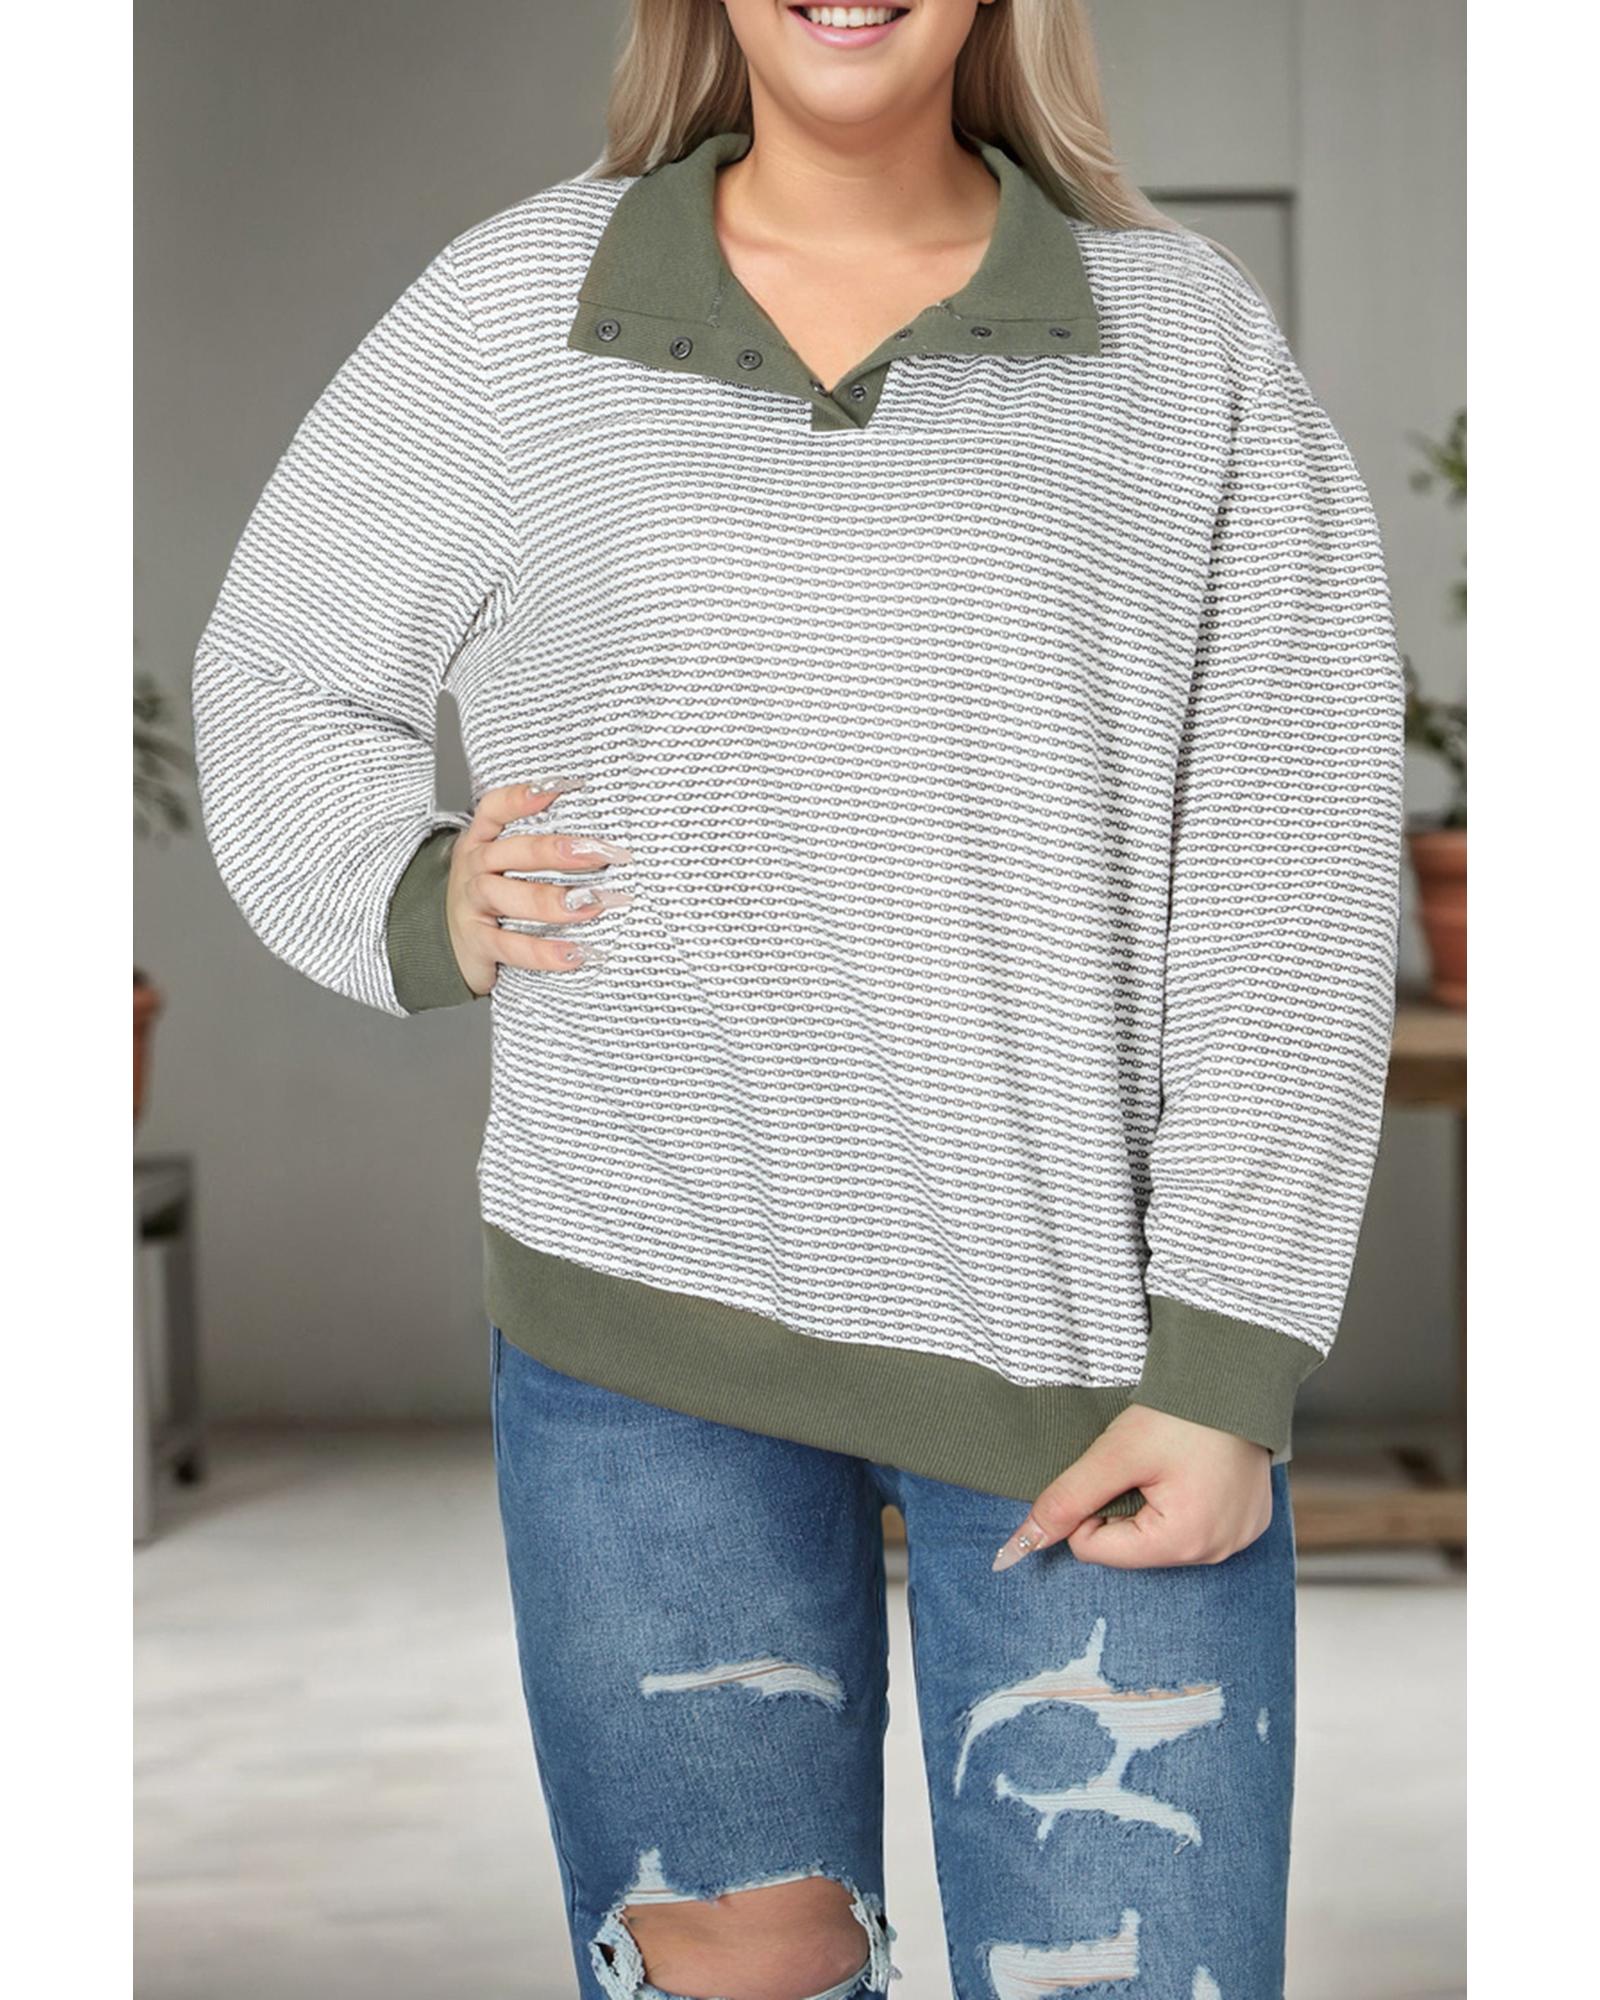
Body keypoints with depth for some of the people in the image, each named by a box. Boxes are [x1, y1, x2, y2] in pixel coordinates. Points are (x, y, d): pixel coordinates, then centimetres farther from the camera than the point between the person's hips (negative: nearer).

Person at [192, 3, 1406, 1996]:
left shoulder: (1186, 337, 1)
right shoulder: (509, 311, 4)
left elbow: (1294, 878, -3)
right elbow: (280, 672, 18)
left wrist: (1226, 1365, -9)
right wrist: (408, 902, -3)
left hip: (1095, 1315, 0)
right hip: (646, 1303, 1)